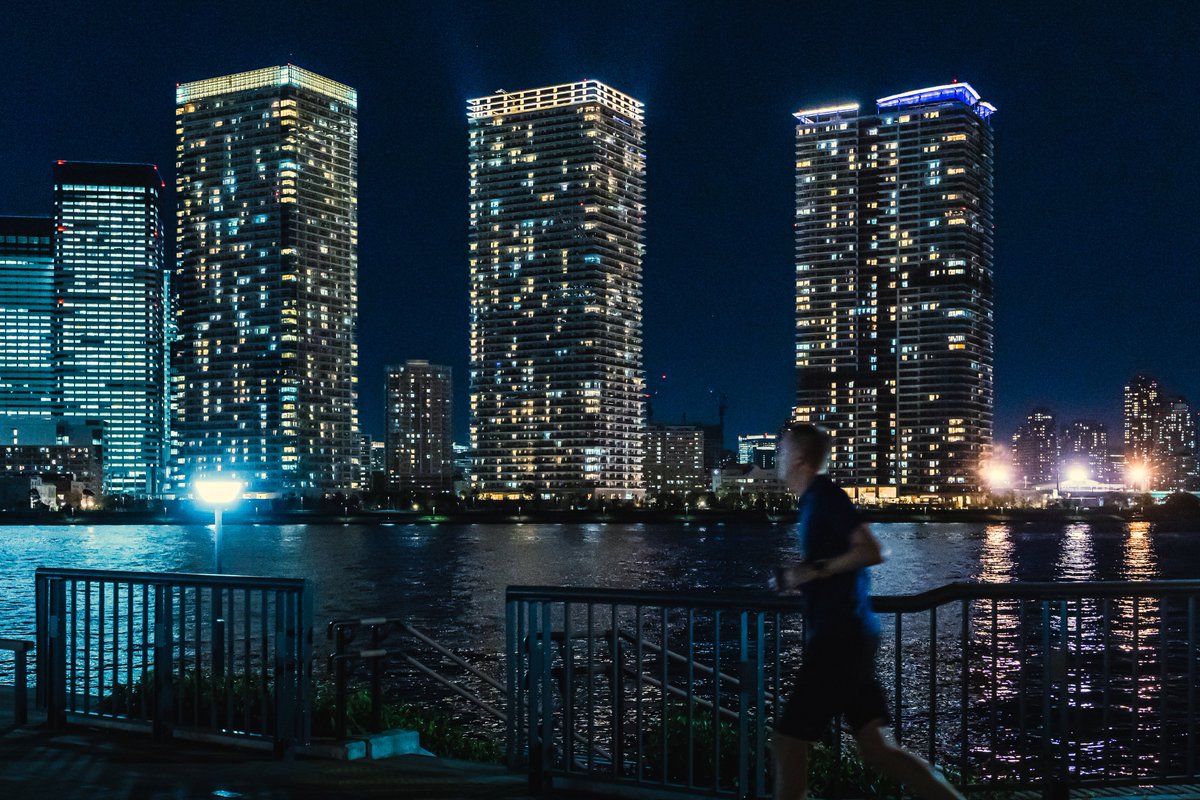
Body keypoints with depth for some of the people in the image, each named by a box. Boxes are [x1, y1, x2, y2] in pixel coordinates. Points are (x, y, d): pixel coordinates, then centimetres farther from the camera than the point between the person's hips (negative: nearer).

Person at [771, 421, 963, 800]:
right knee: (876, 747, 7)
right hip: (847, 636, 9)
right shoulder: (814, 499, 17)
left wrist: (815, 570, -20)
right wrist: (797, 579, 12)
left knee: (788, 741, -1)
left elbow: (871, 550, -20)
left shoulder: (824, 494, -11)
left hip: (839, 638, -9)